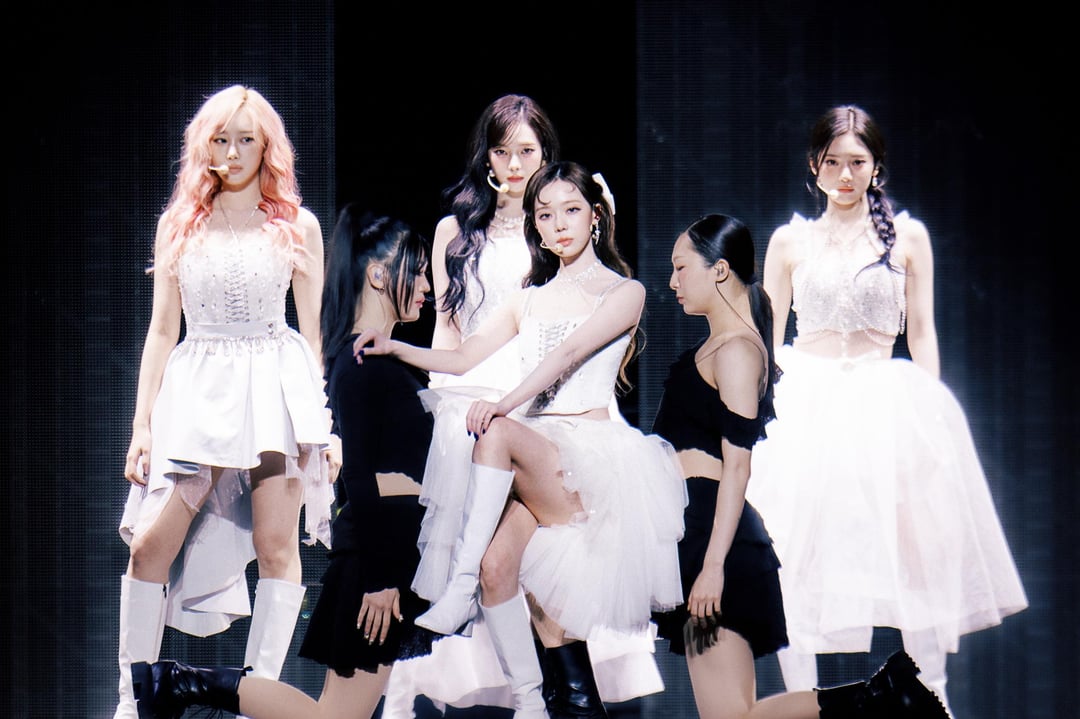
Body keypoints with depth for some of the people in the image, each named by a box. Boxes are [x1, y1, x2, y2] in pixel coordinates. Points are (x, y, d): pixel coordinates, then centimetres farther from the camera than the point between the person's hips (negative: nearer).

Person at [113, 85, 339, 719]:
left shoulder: (297, 226, 7)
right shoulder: (179, 224, 11)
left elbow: (311, 333, 9)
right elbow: (162, 329, 11)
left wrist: (324, 421, 4)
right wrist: (142, 423, 6)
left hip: (277, 389, -1)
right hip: (196, 388, 1)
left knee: (276, 544, -6)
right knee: (151, 543, -8)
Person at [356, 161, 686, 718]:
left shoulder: (623, 292, 5)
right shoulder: (529, 299, 23)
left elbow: (570, 352, -13)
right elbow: (462, 359, 21)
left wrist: (507, 404, -28)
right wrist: (394, 348, 3)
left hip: (590, 452, -5)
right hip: (529, 453, 5)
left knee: (496, 432, -35)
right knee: (498, 563, -23)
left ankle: (460, 589, -31)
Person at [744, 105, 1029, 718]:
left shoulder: (907, 236, 7)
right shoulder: (790, 241, 8)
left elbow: (922, 333, 9)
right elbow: (767, 338, 12)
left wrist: (931, 410, 2)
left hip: (888, 405, 0)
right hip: (805, 408, 0)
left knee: (919, 557, -4)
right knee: (798, 559, -3)